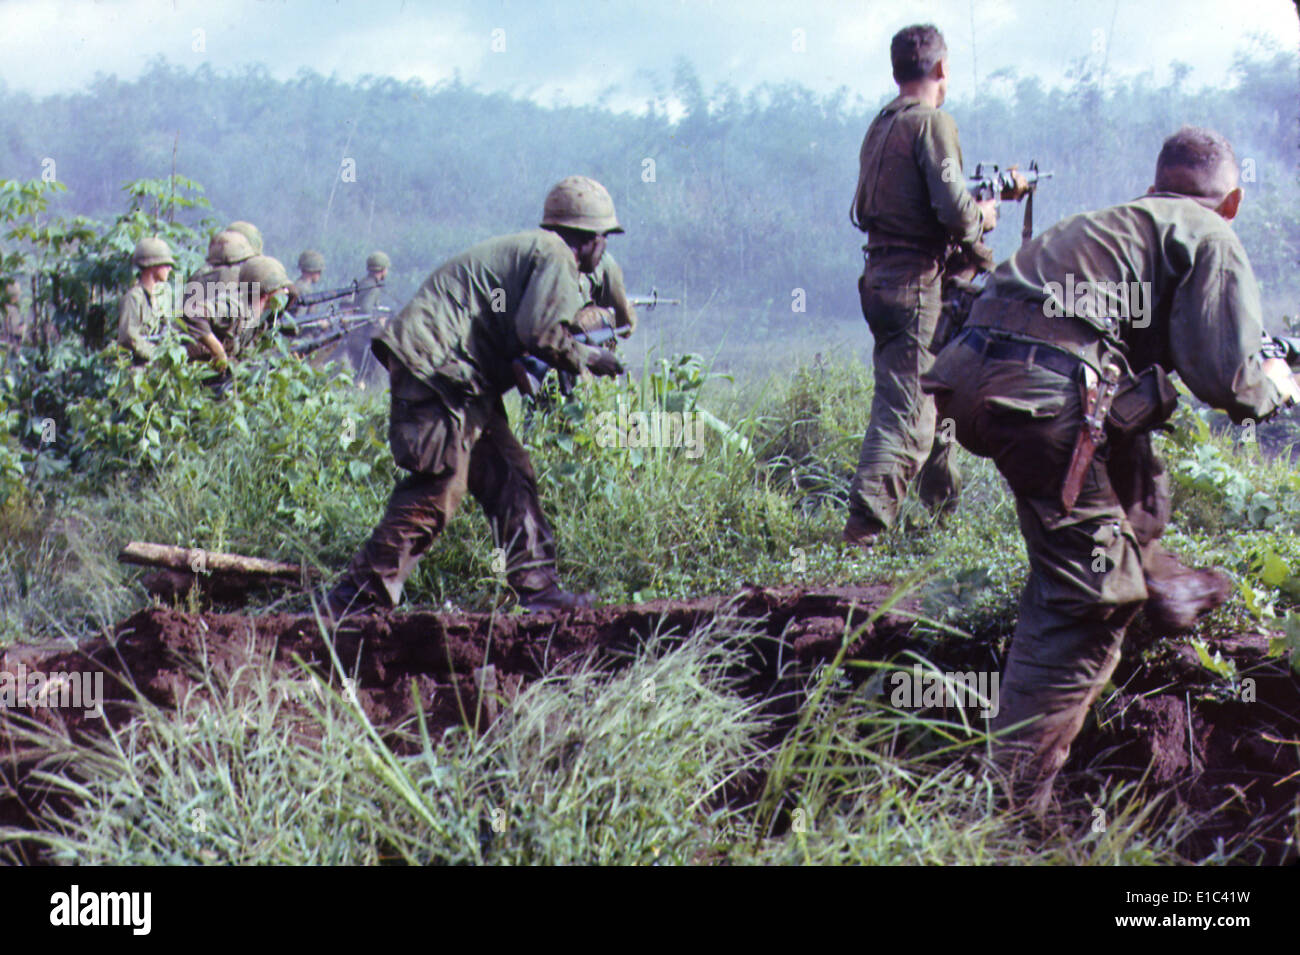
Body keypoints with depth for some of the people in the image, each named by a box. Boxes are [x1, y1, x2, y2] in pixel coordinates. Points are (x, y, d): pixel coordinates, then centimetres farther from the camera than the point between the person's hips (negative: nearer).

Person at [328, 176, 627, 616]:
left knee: (508, 476, 11)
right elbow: (539, 334, -17)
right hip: (435, 367, -11)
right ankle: (359, 600, -10)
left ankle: (539, 589, 14)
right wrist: (589, 358, -2)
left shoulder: (527, 249, 25)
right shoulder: (555, 255, -6)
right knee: (435, 493, -11)